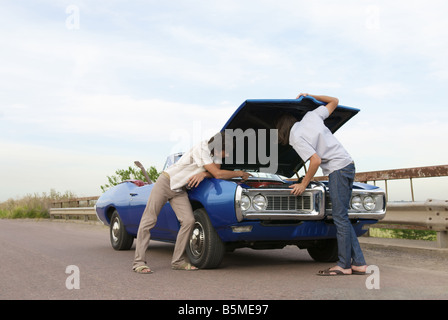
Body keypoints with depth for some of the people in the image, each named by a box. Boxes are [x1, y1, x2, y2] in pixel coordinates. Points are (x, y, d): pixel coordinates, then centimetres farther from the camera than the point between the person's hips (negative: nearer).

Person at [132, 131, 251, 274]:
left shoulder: (216, 152, -2)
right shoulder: (201, 149, -26)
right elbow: (217, 174, -27)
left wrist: (204, 173, -22)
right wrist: (240, 173, -17)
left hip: (180, 189, 7)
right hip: (166, 182, -7)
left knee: (188, 221, -10)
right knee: (148, 221, -8)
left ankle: (178, 261, -3)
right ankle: (139, 262, -7)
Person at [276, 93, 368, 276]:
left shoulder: (296, 138, -9)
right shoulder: (312, 116, 11)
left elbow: (316, 160, -16)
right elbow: (334, 101, 23)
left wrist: (303, 185, -5)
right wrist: (311, 96, 25)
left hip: (337, 169, -9)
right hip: (348, 165, 9)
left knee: (340, 218, -6)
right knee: (342, 218, 10)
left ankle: (344, 265, -2)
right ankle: (358, 263, 9)